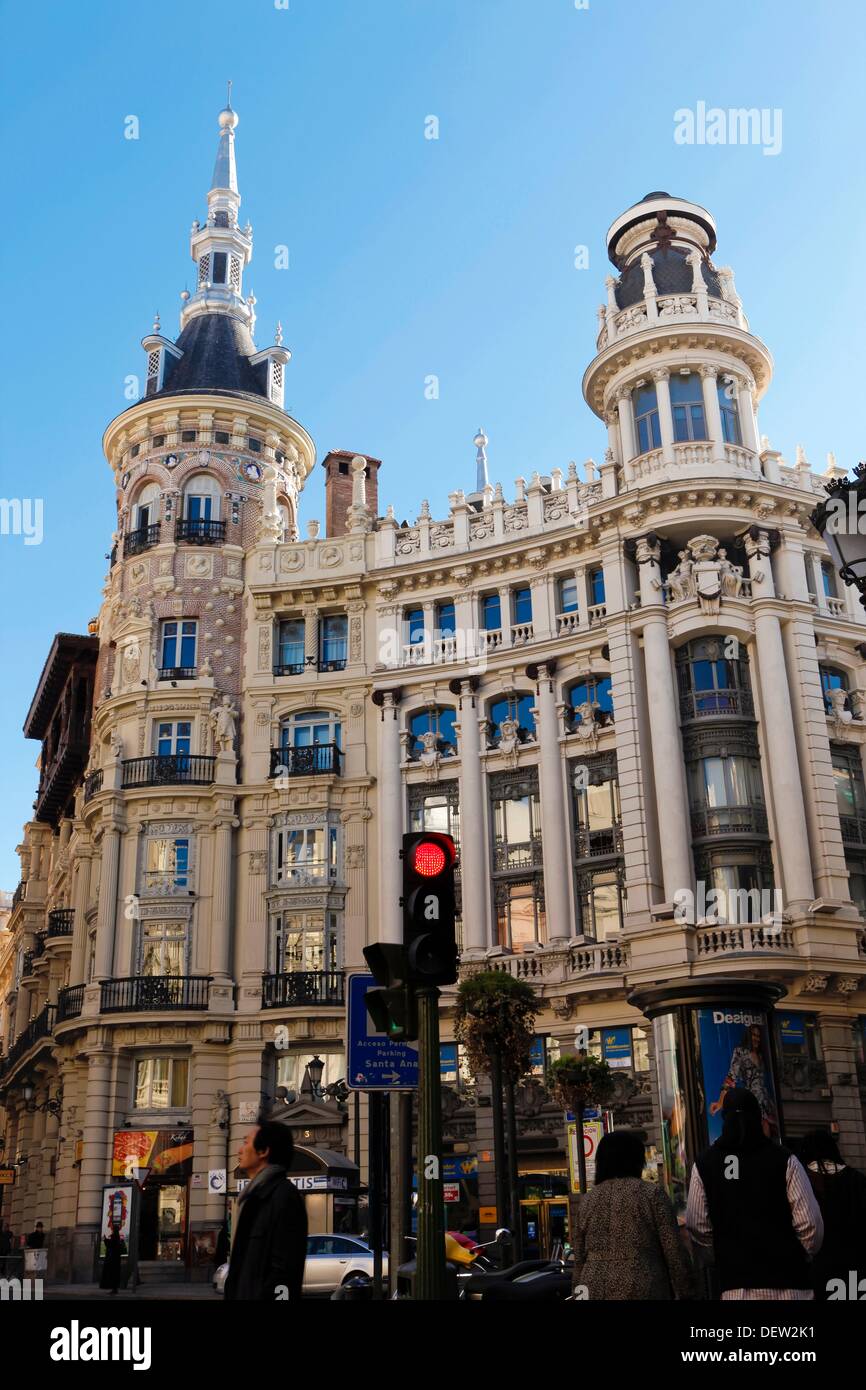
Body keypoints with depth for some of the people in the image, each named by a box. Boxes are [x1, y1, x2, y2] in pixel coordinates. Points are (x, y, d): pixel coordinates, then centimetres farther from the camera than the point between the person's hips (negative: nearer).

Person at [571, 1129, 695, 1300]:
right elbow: (674, 1251, -4)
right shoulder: (652, 1194, -1)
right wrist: (685, 1293, 2)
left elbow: (579, 1259, 13)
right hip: (642, 1289, -4)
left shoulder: (586, 1201, 10)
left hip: (595, 1291, 4)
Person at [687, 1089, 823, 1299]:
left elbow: (698, 1226, 2)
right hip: (785, 1276, -1)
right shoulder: (784, 1159, -3)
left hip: (735, 1283, 1)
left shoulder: (704, 1163, 1)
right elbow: (810, 1223, -6)